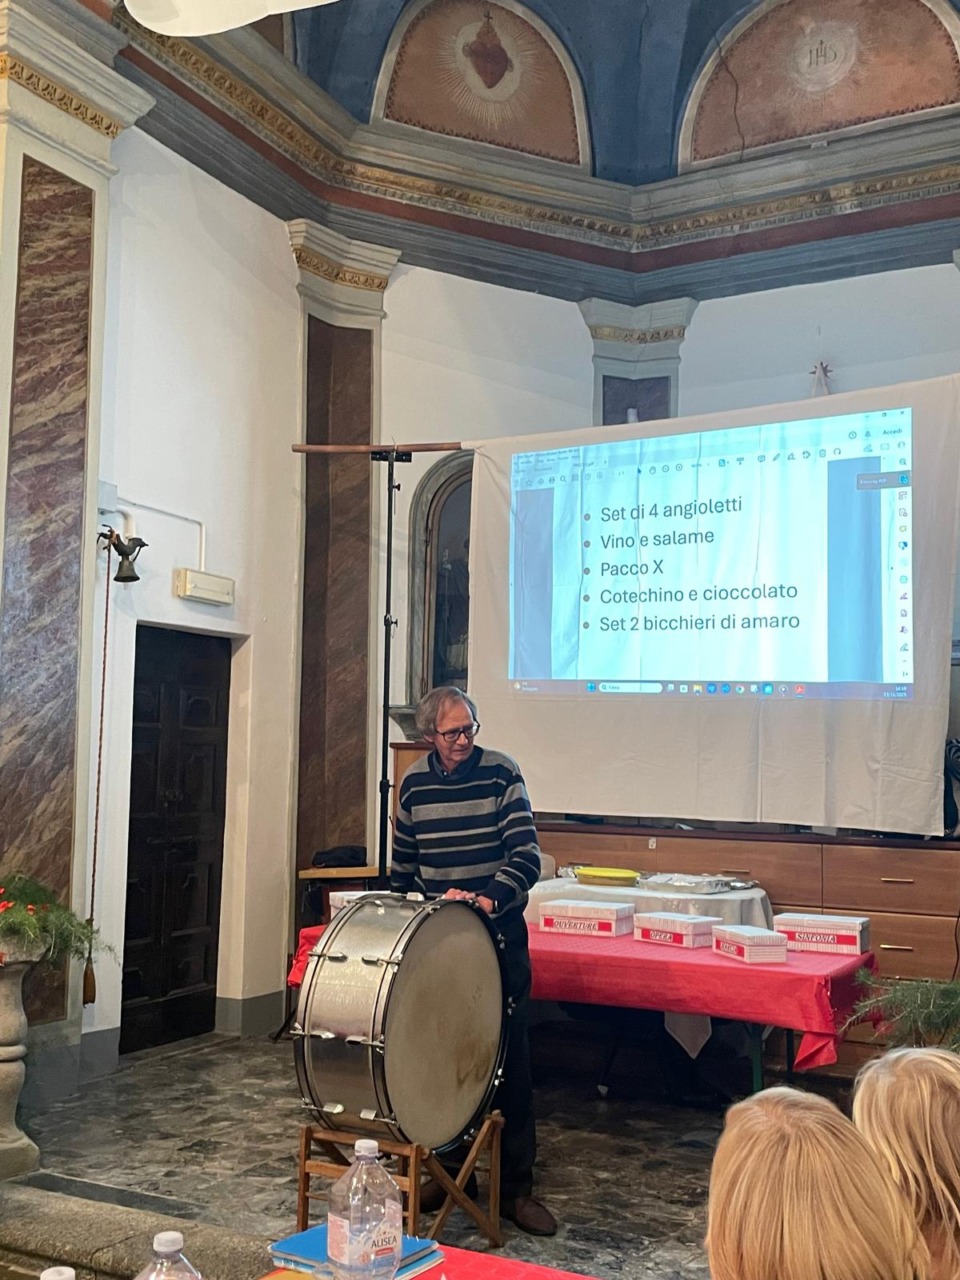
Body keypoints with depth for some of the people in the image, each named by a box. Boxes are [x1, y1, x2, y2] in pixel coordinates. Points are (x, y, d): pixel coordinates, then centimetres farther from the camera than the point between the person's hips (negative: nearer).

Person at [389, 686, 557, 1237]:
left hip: (499, 934, -3)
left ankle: (517, 1186, 12)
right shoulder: (413, 784, 3)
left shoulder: (501, 773, -9)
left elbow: (527, 856, -15)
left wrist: (490, 897, -30)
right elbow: (403, 866, 14)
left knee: (510, 1060, 1)